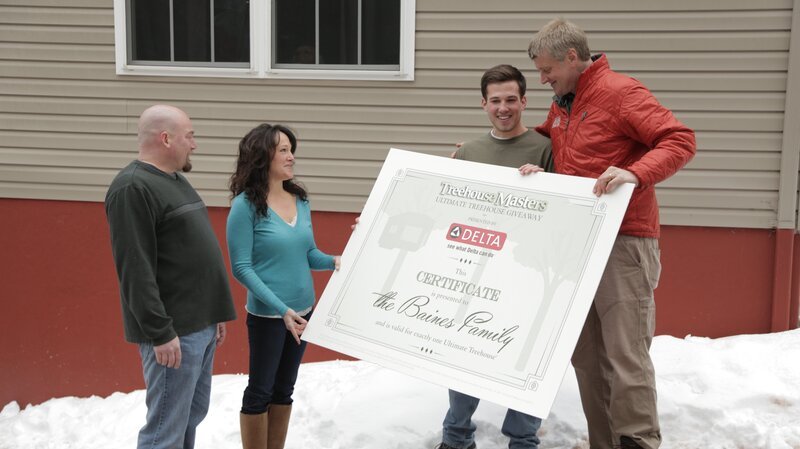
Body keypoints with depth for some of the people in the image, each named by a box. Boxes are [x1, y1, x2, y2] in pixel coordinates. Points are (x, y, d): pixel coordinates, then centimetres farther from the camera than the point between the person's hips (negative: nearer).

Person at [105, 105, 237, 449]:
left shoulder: (176, 181, 16)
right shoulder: (133, 188, -15)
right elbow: (135, 269, -20)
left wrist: (215, 314, 20)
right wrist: (160, 331, -22)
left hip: (201, 325, 9)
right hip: (174, 331, -9)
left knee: (191, 417, 16)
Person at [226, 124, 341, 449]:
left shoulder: (300, 200, 3)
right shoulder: (246, 204, -15)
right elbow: (242, 267, -16)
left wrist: (334, 260, -12)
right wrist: (281, 309, -21)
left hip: (304, 310, 6)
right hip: (267, 314, -6)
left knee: (285, 389, 18)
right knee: (260, 390, 8)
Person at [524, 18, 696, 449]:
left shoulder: (620, 92, -8)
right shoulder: (561, 105, 17)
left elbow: (680, 140, -14)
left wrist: (635, 174, -30)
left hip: (623, 243, -8)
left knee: (625, 353, -9)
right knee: (586, 354, 8)